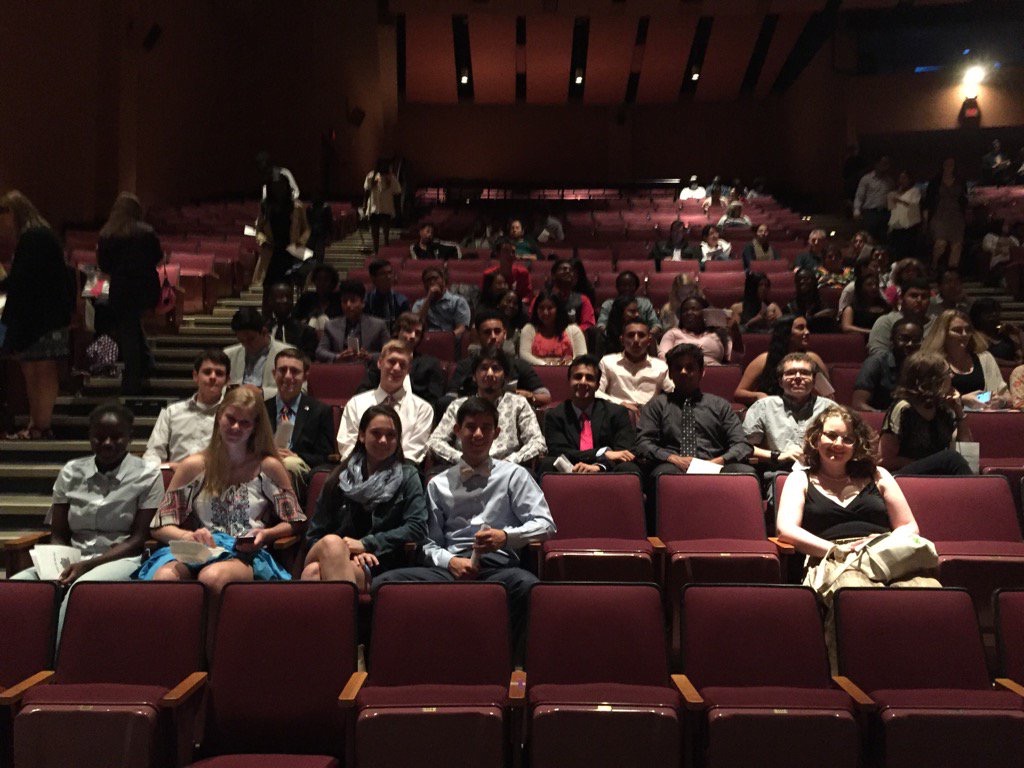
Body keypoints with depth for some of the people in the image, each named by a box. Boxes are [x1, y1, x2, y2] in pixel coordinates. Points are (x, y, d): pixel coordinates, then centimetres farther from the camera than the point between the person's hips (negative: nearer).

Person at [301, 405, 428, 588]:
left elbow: (418, 527, -2)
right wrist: (347, 552, -7)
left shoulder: (407, 476, 13)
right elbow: (314, 535, 12)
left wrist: (365, 544, -8)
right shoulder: (340, 478, 16)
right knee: (331, 542, -37)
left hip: (376, 567, -2)